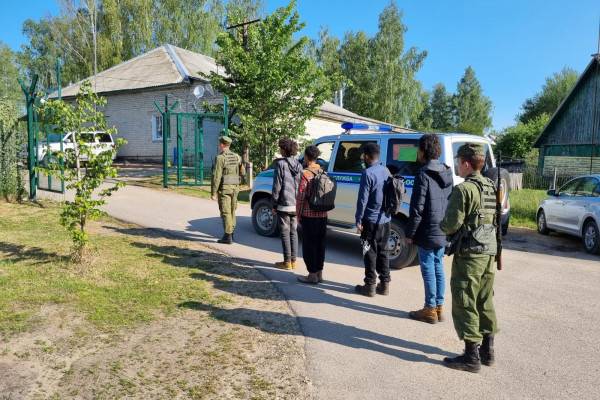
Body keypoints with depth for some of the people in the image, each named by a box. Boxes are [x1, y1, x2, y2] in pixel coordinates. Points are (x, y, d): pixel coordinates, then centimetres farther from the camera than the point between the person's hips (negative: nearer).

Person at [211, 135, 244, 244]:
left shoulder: (220, 158, -13)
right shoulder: (236, 157, 7)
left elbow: (216, 176, -17)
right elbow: (241, 172, 16)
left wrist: (213, 192, -14)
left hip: (224, 188, -7)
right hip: (234, 187, 7)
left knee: (225, 212, -3)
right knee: (232, 211, 17)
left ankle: (228, 237, -2)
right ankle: (231, 232, 26)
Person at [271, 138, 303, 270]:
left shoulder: (281, 163, -11)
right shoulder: (298, 164, 9)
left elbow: (277, 185, -12)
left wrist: (274, 204, -5)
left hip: (284, 204, -6)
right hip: (296, 205, 6)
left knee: (285, 233, 2)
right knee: (293, 232, 13)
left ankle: (287, 262, 7)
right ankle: (293, 261, 18)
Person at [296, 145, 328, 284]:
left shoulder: (306, 174, -12)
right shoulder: (323, 172, 7)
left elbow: (300, 196, -13)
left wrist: (298, 215, -5)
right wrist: (323, 209, 16)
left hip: (309, 215, -6)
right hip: (322, 215, 7)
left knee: (309, 245, 2)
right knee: (320, 243, 13)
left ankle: (312, 275, 7)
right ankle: (319, 273, 21)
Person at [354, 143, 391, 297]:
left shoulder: (368, 173, -16)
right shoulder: (386, 171, 7)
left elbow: (362, 199, -17)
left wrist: (358, 220, -11)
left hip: (371, 220, -7)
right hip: (385, 219, 7)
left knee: (370, 253, 2)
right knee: (383, 251, 14)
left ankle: (370, 286, 9)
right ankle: (385, 284, 21)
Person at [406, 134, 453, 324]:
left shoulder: (424, 175, -16)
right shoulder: (447, 173, 9)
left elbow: (417, 208, -17)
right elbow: (449, 203, 13)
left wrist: (410, 233, -10)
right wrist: (445, 226, 18)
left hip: (427, 232, -8)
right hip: (443, 231, 8)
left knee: (428, 269, 2)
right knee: (438, 267, 15)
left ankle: (430, 309, 12)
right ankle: (439, 307, 24)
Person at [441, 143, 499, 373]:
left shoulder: (464, 189, -16)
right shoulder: (492, 188, 11)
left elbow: (451, 224, -18)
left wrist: (442, 226, 3)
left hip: (469, 253, -8)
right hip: (489, 251, 9)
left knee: (465, 303, 0)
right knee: (485, 301, 16)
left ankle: (471, 356, 6)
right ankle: (487, 350, 27)